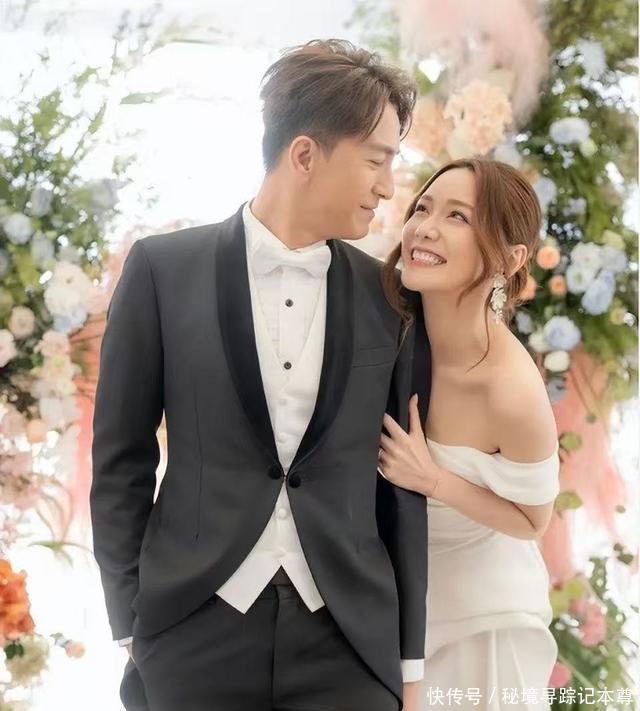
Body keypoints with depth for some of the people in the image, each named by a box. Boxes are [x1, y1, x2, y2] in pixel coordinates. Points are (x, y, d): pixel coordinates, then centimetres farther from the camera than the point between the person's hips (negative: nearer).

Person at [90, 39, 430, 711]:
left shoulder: (387, 300, 5)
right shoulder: (163, 269, -1)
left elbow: (398, 483, 8)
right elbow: (121, 456, 2)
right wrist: (131, 627, -1)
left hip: (347, 638, 2)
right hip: (197, 631, -1)